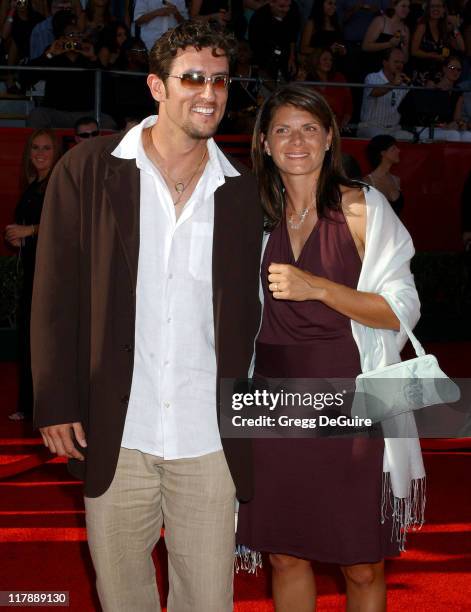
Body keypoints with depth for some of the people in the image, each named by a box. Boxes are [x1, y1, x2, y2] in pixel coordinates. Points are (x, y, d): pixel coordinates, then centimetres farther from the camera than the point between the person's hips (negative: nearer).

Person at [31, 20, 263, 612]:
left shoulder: (242, 193, 6)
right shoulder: (87, 169, 0)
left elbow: (247, 314, 10)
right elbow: (55, 294, 0)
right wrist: (56, 405, -5)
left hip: (209, 441, 1)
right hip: (114, 435, -1)